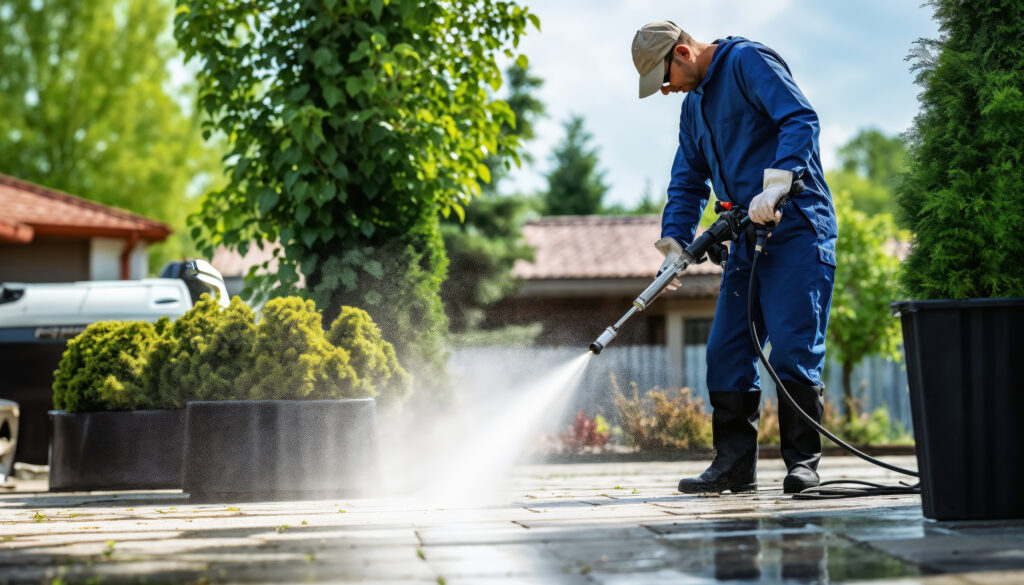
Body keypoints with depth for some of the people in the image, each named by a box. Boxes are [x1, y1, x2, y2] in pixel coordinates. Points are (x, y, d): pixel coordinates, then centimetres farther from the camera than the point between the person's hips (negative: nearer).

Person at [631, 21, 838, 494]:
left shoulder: (749, 62, -6)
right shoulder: (693, 107, 20)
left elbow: (801, 119, -19)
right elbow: (687, 183, 21)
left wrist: (775, 184, -29)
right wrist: (674, 243, 6)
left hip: (796, 229, -9)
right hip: (748, 239, 9)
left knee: (792, 347, -11)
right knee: (726, 353, 3)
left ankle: (802, 461, -3)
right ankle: (734, 464, 8)